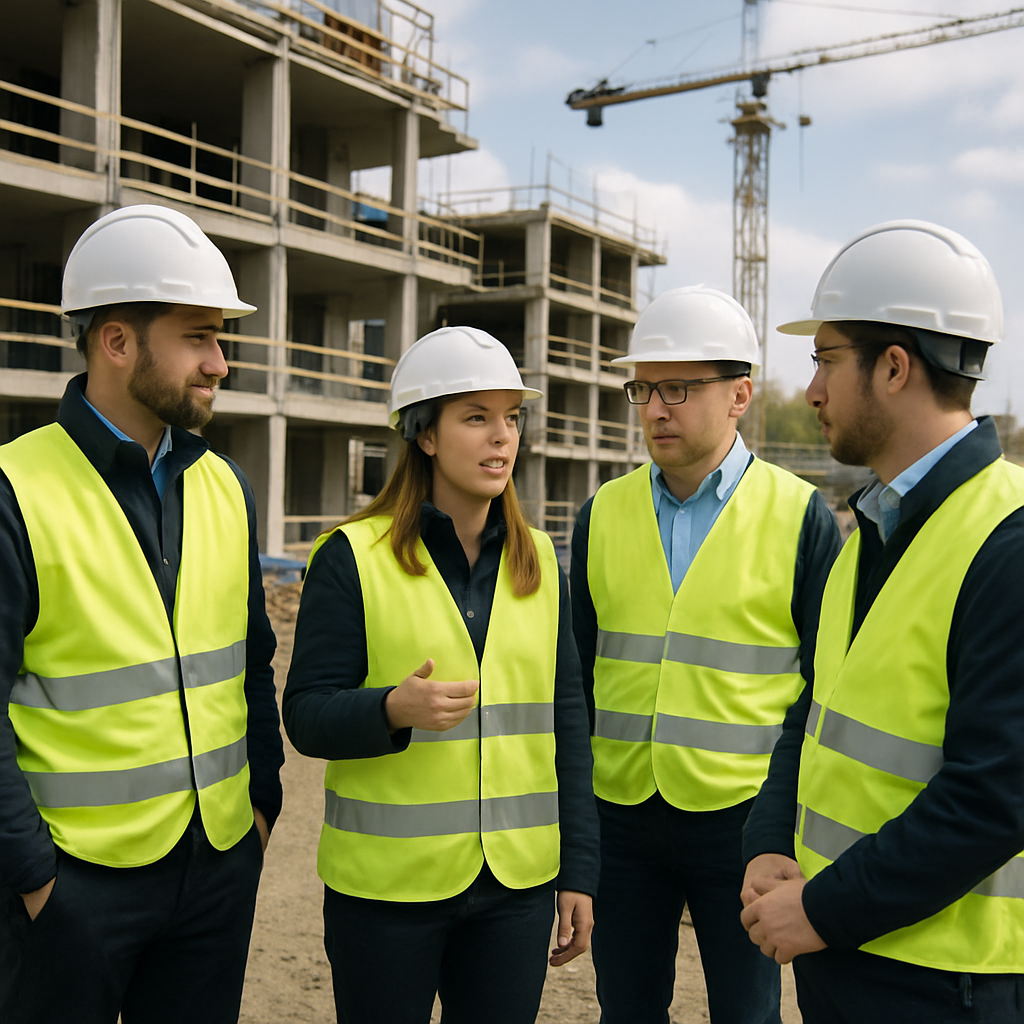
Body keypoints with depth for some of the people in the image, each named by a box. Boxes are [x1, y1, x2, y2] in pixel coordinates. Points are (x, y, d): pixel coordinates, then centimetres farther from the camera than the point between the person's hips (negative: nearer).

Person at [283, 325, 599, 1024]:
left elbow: (566, 716, 7)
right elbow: (306, 714, -8)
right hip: (387, 884, -3)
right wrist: (393, 710, -28)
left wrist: (579, 869, 6)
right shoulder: (352, 557, -7)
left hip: (516, 885, 4)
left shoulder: (539, 560, 5)